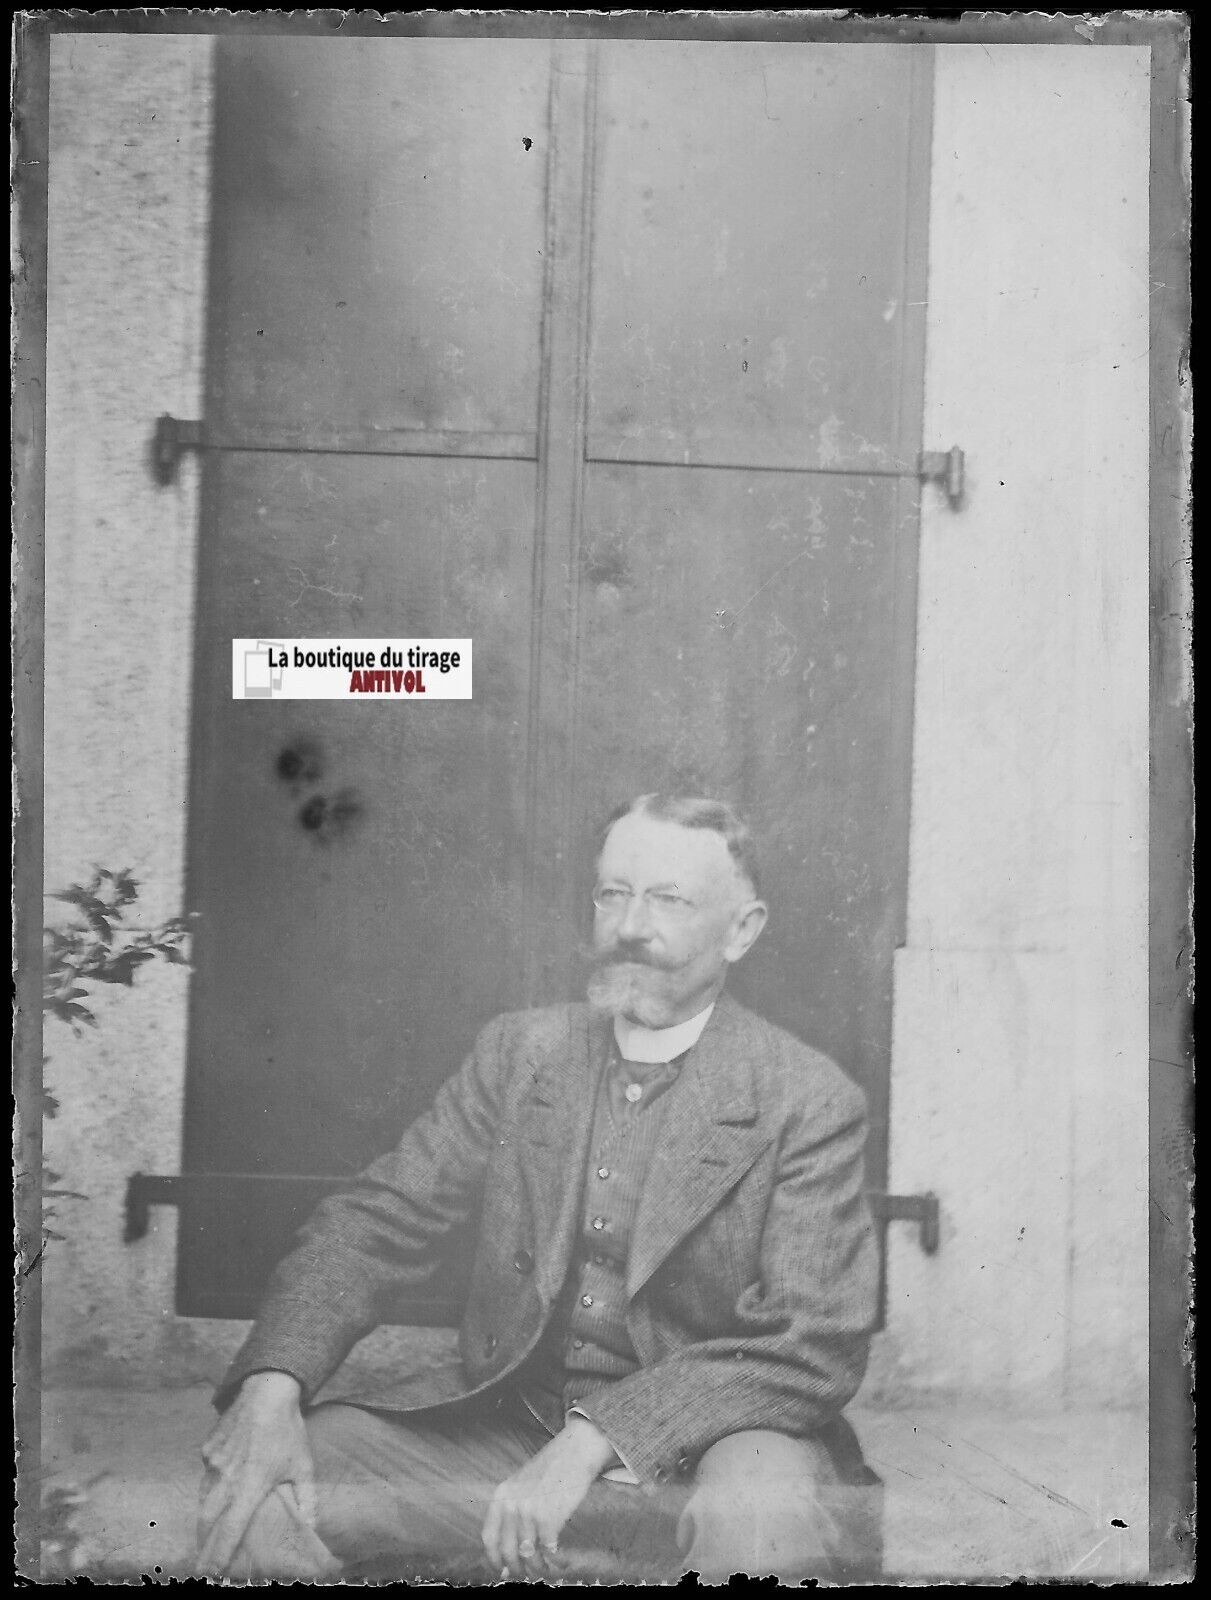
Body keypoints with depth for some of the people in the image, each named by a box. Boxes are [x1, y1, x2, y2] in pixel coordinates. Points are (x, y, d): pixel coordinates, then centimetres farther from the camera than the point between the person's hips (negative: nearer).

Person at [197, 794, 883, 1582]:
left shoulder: (812, 1102, -8)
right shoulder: (517, 1051, 4)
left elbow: (814, 1343, -13)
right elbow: (376, 1221, 2)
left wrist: (595, 1438, -24)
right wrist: (271, 1387, -16)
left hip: (699, 1439, -2)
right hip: (504, 1420, 3)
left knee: (761, 1525, -36)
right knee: (243, 1492, -15)